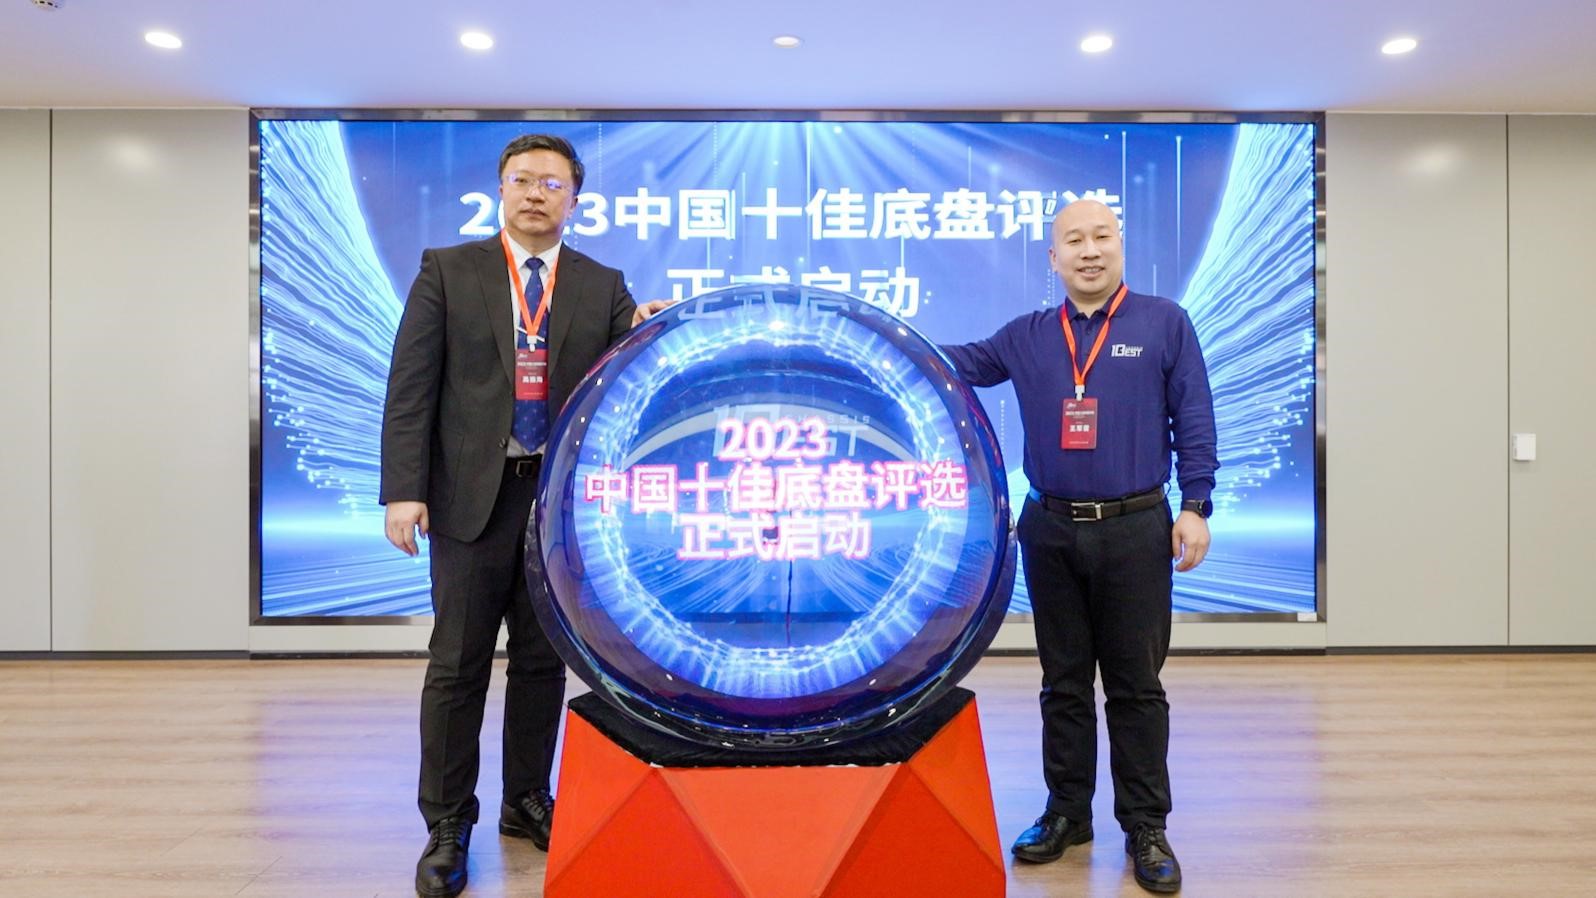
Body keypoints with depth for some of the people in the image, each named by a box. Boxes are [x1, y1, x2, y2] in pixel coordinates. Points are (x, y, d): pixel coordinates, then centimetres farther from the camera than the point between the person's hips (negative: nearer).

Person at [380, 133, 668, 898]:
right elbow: (411, 386, -2)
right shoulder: (447, 270, 4)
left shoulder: (602, 286, 9)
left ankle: (527, 803, 28)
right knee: (458, 663, 4)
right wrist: (403, 490, -11)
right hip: (473, 492, -2)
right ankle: (447, 826, 17)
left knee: (543, 658, 12)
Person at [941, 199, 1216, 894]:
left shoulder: (1164, 324, 3)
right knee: (1063, 682, 12)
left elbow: (1193, 421, 0)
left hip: (1135, 530, -2)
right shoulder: (1027, 337, 9)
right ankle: (1067, 812, 27)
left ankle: (1145, 827, 19)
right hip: (1050, 531, 3)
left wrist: (1194, 508, -6)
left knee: (1135, 686, 5)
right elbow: (952, 365, 10)